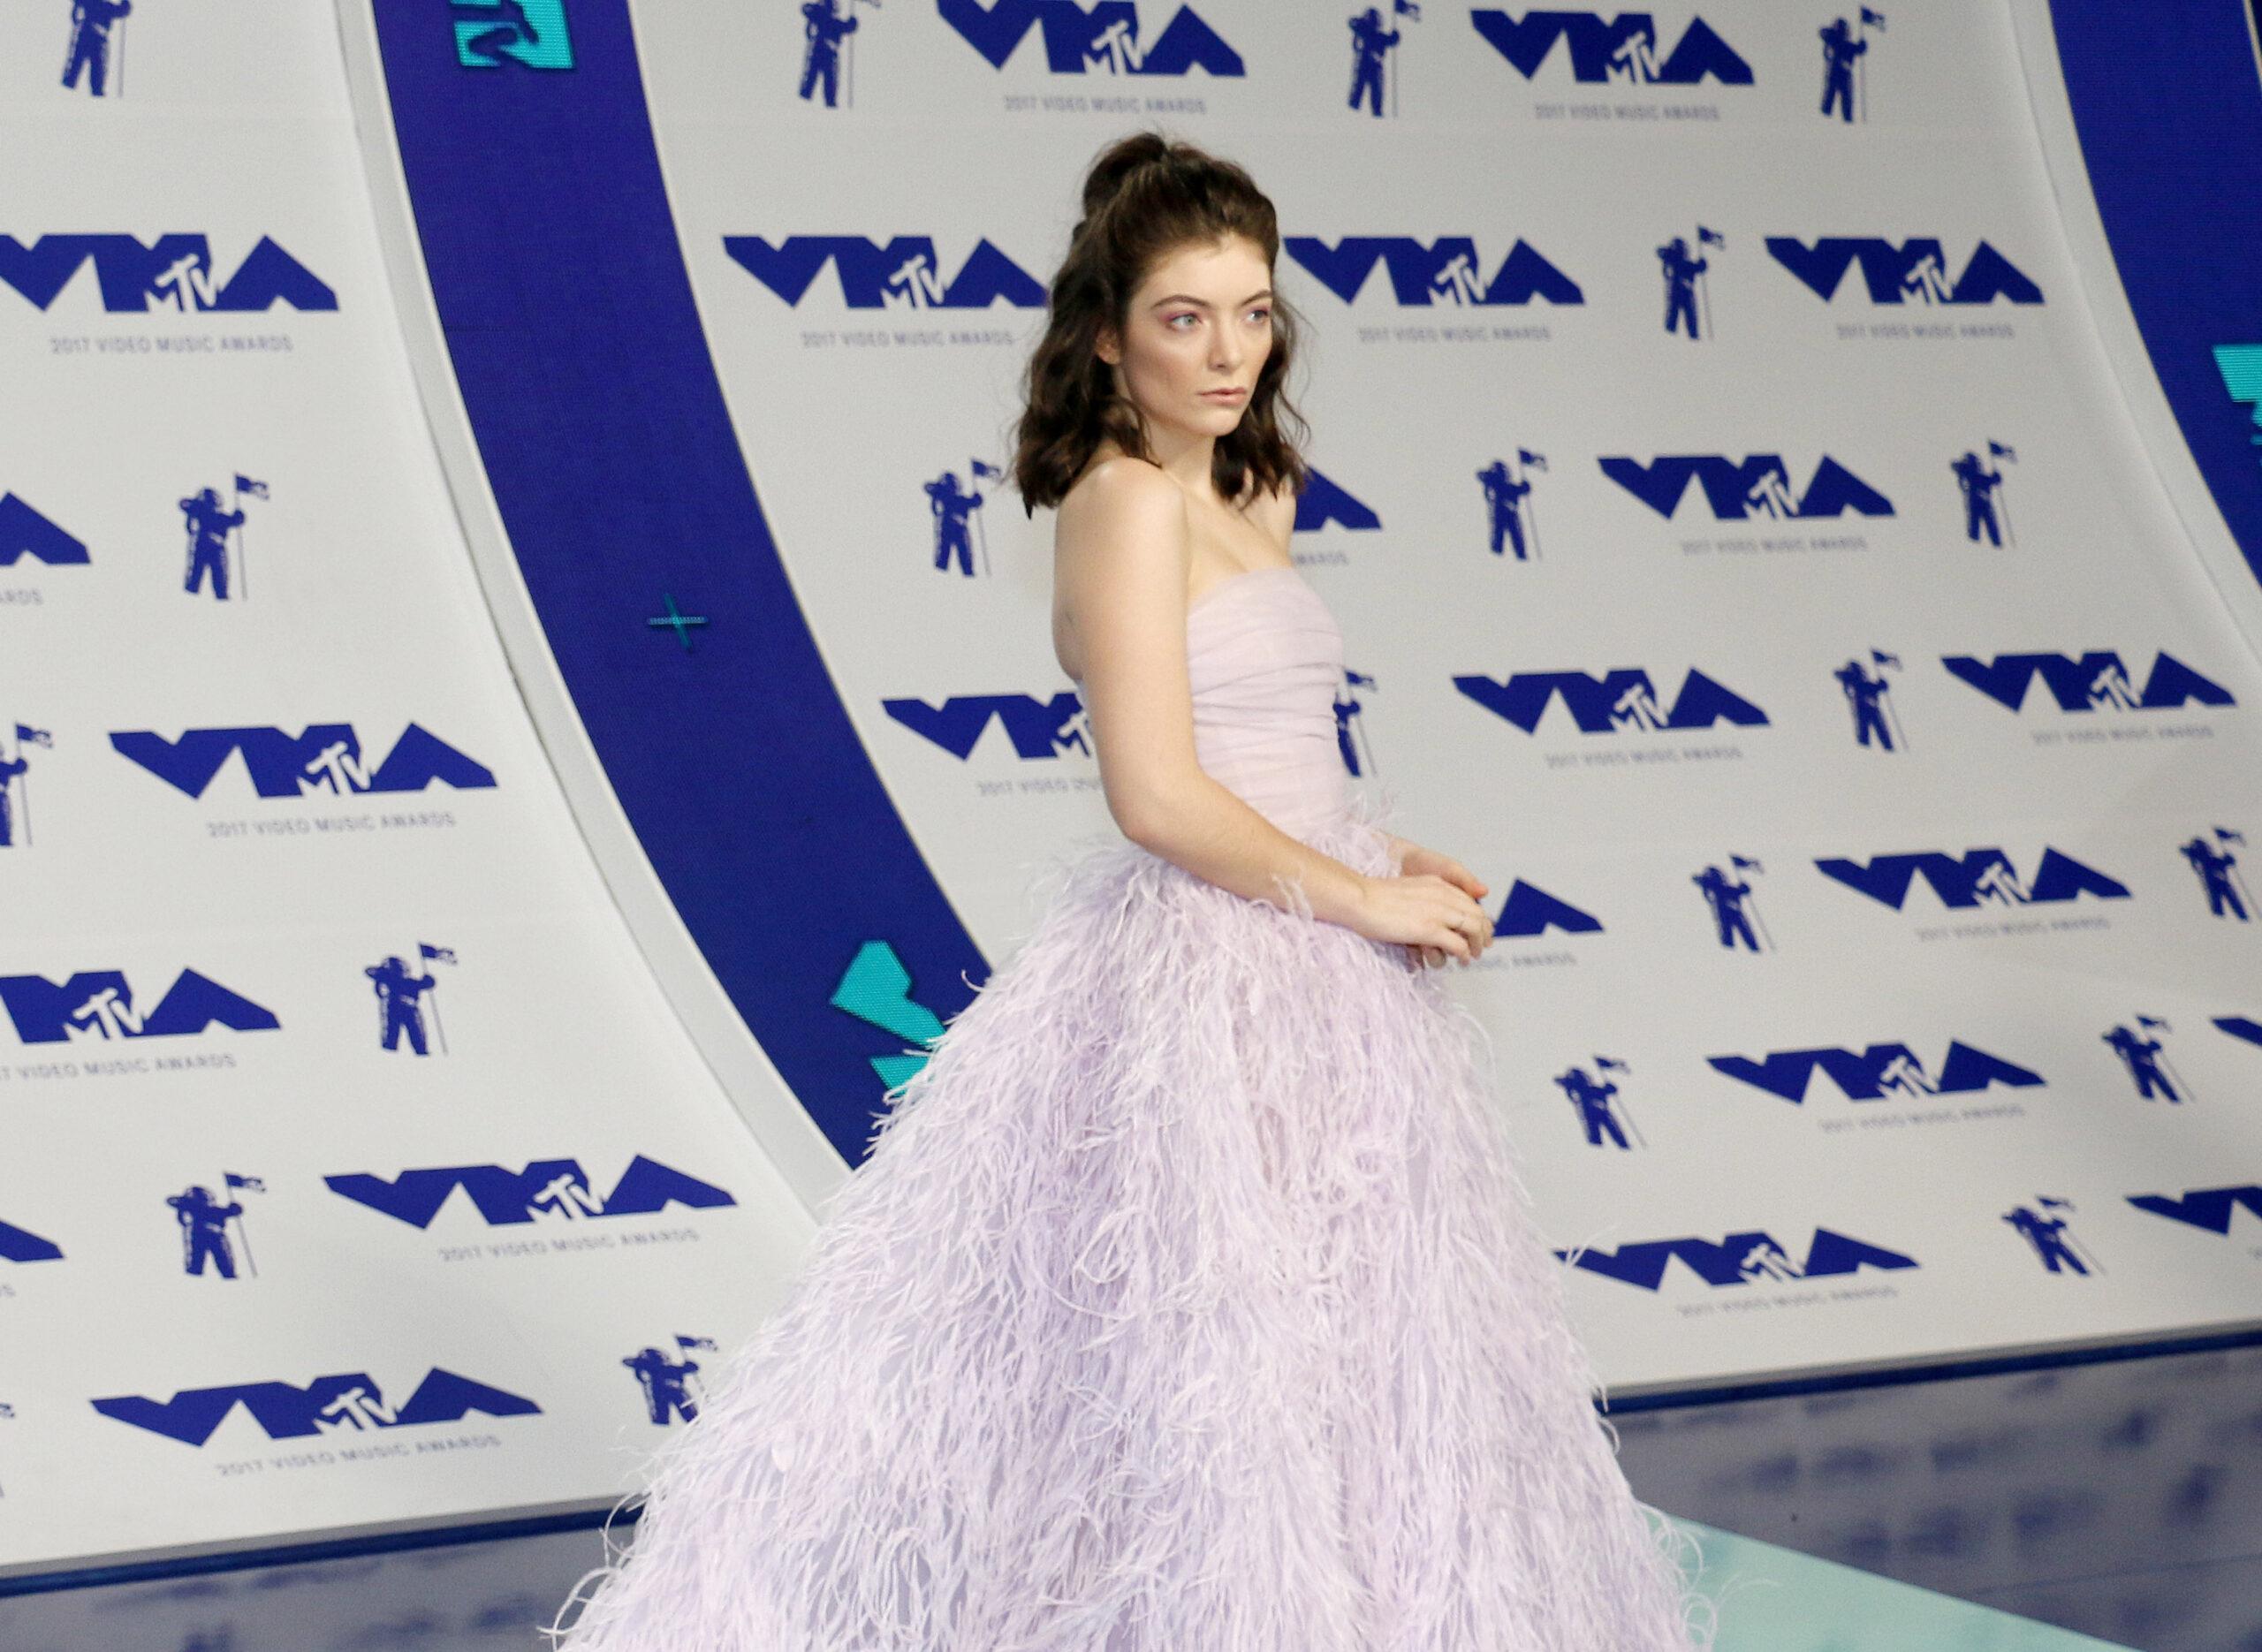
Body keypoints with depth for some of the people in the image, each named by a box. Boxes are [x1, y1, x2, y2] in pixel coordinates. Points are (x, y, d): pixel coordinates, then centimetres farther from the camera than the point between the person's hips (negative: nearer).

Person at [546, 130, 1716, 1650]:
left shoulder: (1242, 498, 13)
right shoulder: (1130, 499, -14)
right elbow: (1162, 799, -21)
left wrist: (1391, 861, 2)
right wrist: (1358, 896, -13)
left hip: (1293, 976, 9)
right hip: (1204, 986, -9)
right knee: (1220, 1355, -5)